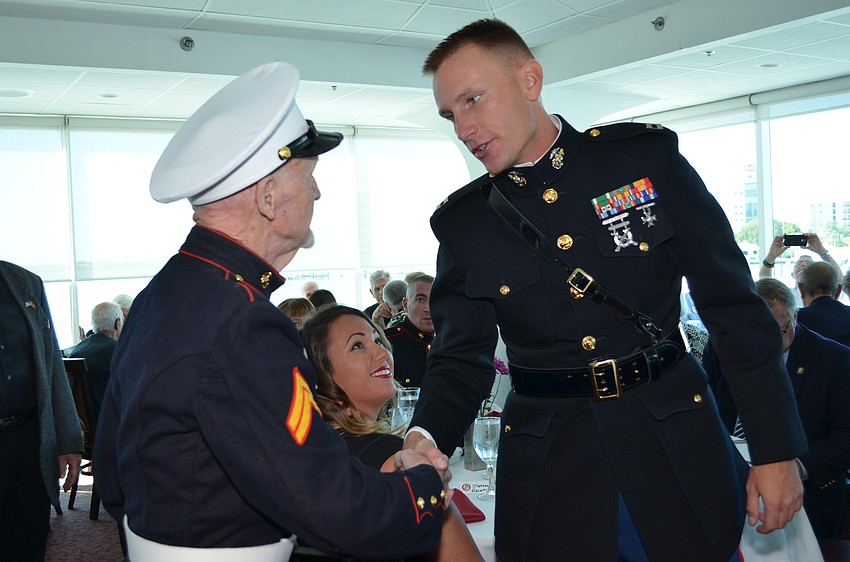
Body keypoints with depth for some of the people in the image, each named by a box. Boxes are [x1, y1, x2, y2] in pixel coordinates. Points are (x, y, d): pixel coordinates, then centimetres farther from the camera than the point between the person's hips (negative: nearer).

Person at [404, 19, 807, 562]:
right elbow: (461, 360, 2)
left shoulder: (647, 156, -4)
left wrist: (777, 450, -4)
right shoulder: (461, 222, 0)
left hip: (678, 453, 0)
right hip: (547, 476, 1)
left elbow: (735, 308, -3)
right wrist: (425, 436, -20)